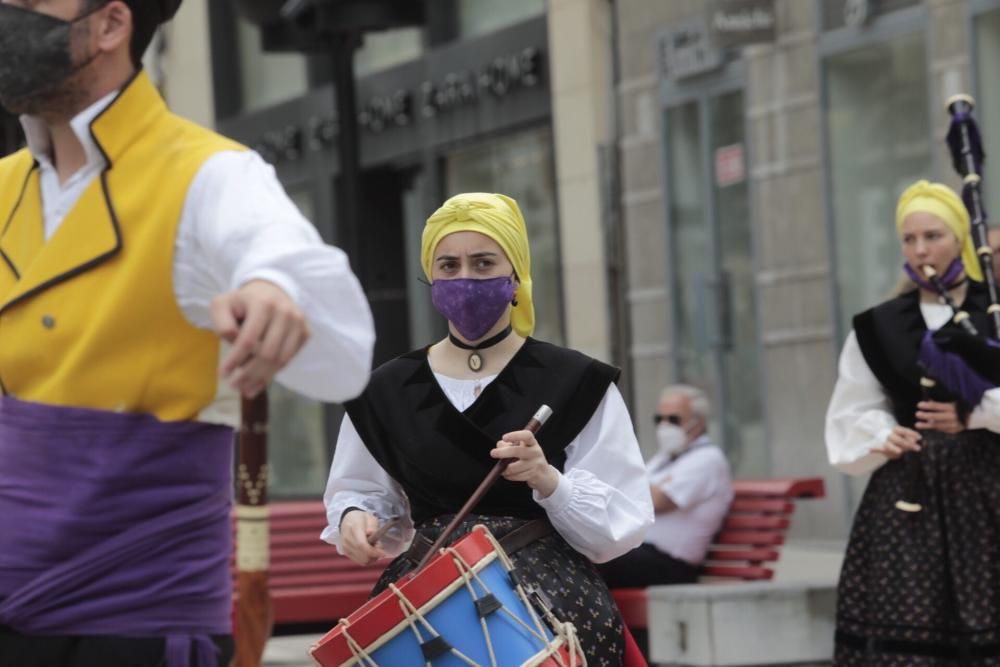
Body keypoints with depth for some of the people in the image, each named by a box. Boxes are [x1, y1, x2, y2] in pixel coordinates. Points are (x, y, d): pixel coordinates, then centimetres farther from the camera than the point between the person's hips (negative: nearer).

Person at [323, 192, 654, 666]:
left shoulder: (575, 384, 3)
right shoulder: (390, 391, 10)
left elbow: (616, 523, 1)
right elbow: (361, 491, 21)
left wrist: (549, 481, -17)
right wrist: (355, 518, -2)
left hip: (549, 592, -2)